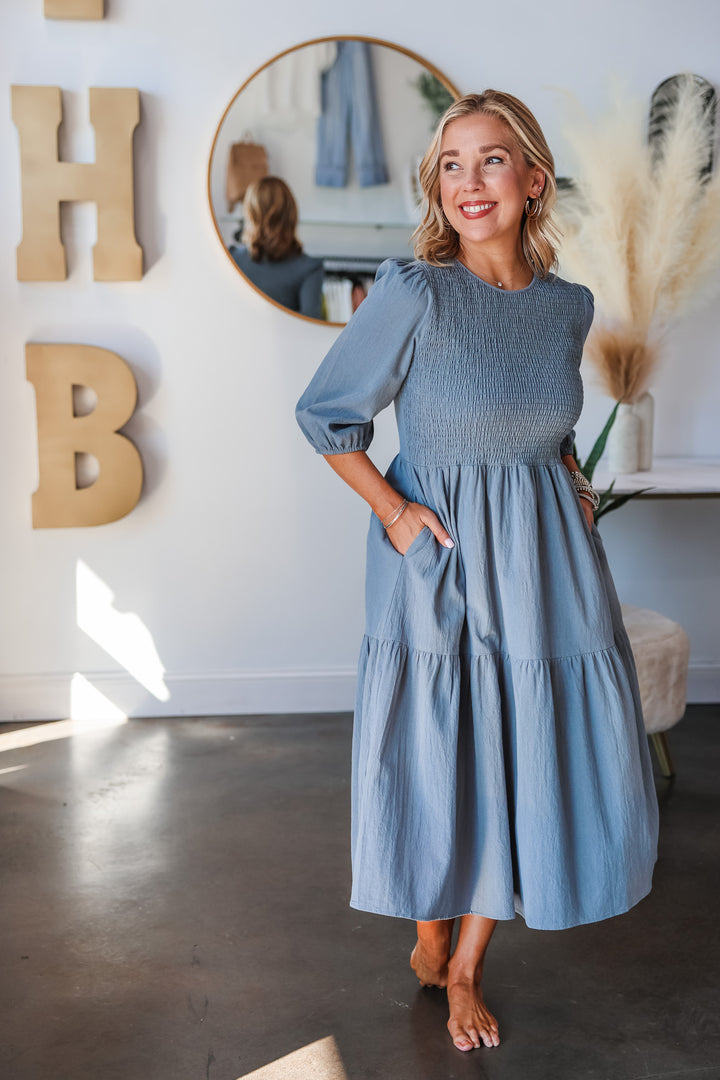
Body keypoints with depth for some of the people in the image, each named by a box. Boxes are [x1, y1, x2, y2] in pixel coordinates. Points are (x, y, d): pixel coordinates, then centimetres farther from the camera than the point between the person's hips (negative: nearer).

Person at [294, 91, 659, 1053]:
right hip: (438, 563, -4)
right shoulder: (413, 293, -13)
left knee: (529, 767, 9)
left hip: (543, 564, 4)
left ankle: (468, 969, 30)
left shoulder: (568, 305, 2)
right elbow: (325, 413, -5)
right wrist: (391, 508, -12)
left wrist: (572, 477, 5)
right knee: (436, 767, 8)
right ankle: (429, 941, 37)